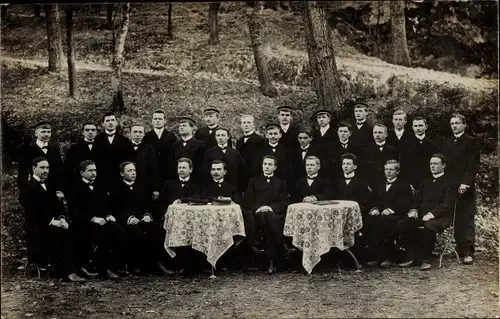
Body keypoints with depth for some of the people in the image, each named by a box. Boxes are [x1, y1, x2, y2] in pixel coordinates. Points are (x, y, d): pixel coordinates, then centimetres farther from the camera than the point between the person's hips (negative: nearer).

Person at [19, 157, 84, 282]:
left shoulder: (49, 185, 17)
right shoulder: (28, 189, -6)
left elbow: (57, 205, 13)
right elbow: (32, 214, -16)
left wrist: (61, 218, -9)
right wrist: (52, 221, -24)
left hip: (53, 223, 6)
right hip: (36, 227, -6)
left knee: (68, 231, -25)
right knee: (60, 233, -33)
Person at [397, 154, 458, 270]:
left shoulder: (449, 183, 3)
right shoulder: (426, 182, 24)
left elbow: (447, 205, -9)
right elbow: (418, 199, 21)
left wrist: (431, 214, -22)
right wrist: (414, 210, -1)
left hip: (439, 217, -6)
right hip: (422, 215, 6)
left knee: (428, 227, -39)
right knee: (402, 224, -20)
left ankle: (426, 260, -22)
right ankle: (412, 257, -13)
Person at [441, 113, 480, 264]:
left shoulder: (471, 142, 1)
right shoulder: (446, 143, 17)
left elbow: (473, 165, -7)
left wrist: (465, 183, -16)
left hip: (465, 187, -4)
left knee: (467, 220, -6)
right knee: (456, 220, 5)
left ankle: (468, 253, -7)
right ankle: (460, 250, 11)